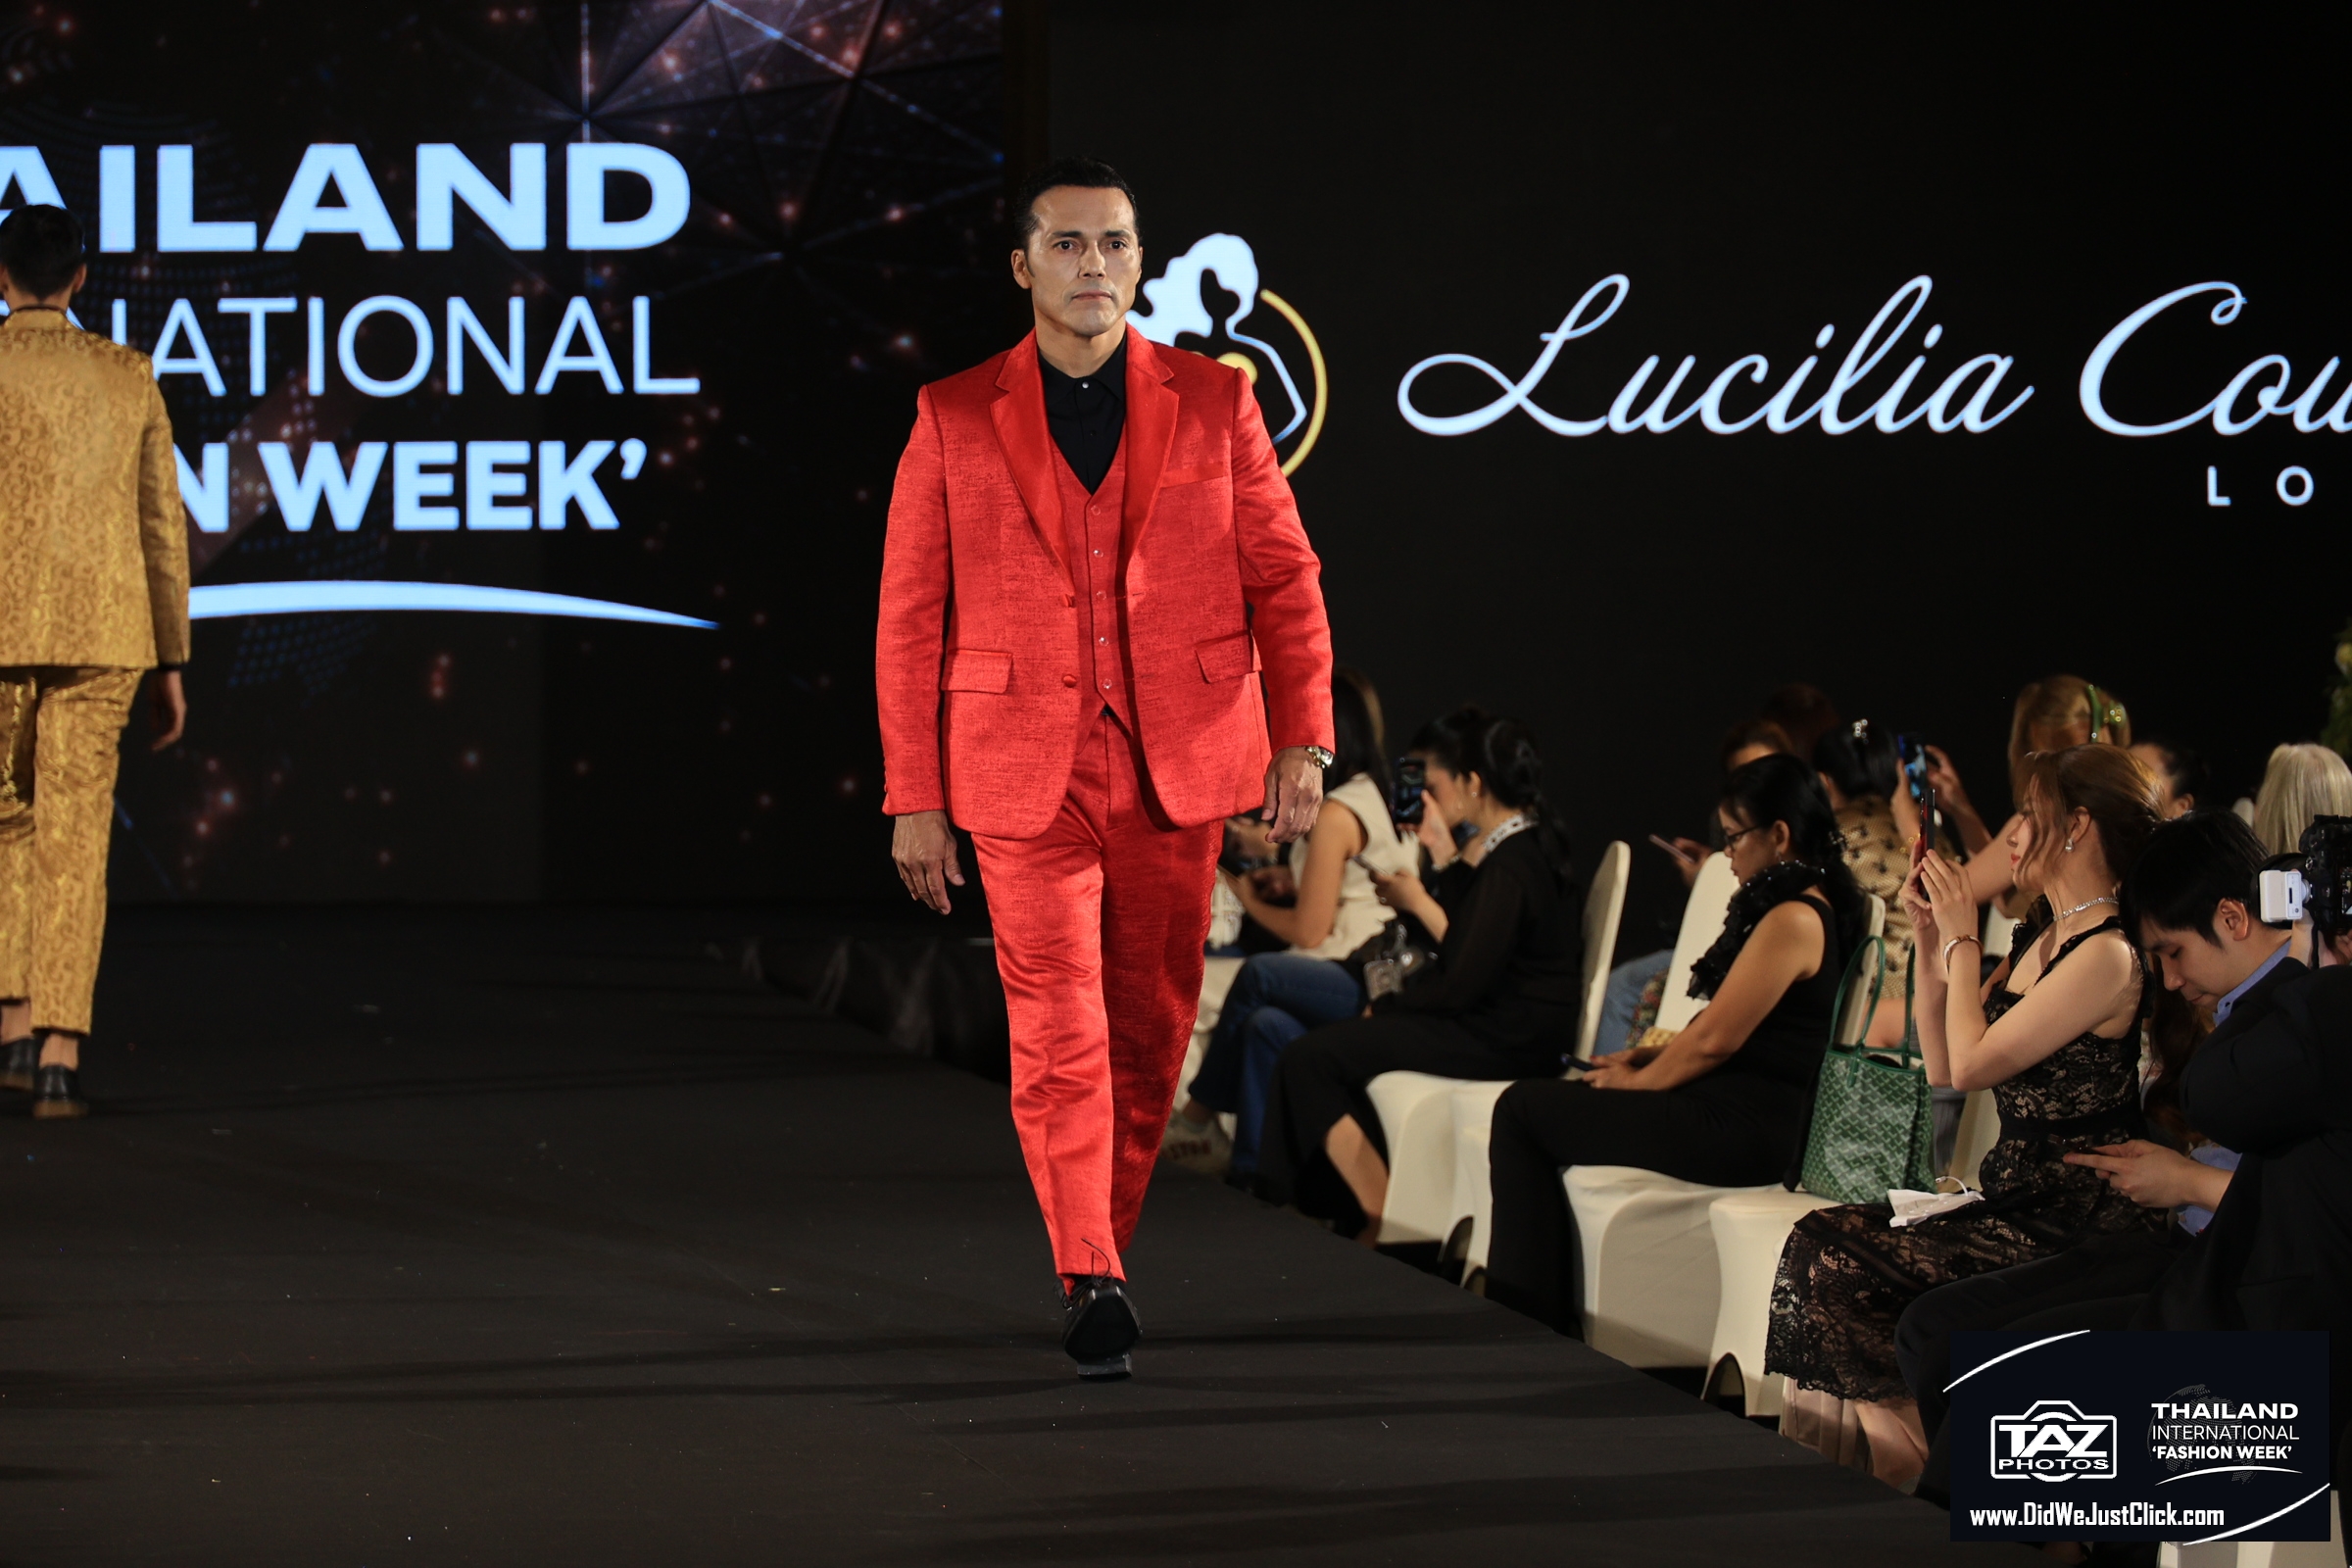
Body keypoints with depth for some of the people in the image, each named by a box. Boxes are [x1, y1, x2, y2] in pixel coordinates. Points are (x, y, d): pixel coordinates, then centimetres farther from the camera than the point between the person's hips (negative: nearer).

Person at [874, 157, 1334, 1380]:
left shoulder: (1212, 404, 5)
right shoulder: (955, 420, 2)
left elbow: (1284, 577, 6)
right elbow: (910, 620, 3)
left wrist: (1304, 737, -5)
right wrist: (914, 800, 0)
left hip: (1180, 771, 2)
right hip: (1027, 773, -2)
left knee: (1151, 1028, 8)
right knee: (1058, 1033, -9)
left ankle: (1103, 1245, 22)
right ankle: (1089, 1282, -7)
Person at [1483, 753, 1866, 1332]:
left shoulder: (1794, 920, -19)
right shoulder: (1814, 906, 14)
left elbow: (1715, 1039, -18)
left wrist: (1639, 1081, -2)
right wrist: (1647, 1059, 11)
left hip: (1742, 1130, -11)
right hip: (1742, 1115, 11)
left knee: (1522, 1111, -5)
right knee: (1533, 1100, 15)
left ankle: (1527, 1320, 3)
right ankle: (1548, 1314, 15)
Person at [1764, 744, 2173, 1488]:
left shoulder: (2107, 955, -14)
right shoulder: (2038, 943, 16)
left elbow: (1972, 1063, -16)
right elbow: (1943, 1066, 20)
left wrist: (1961, 939, -4)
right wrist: (1930, 941, 13)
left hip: (2071, 1225, -9)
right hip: (2015, 1204, 9)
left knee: (1833, 1266, -18)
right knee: (1821, 1240, -9)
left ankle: (1908, 1450, -3)